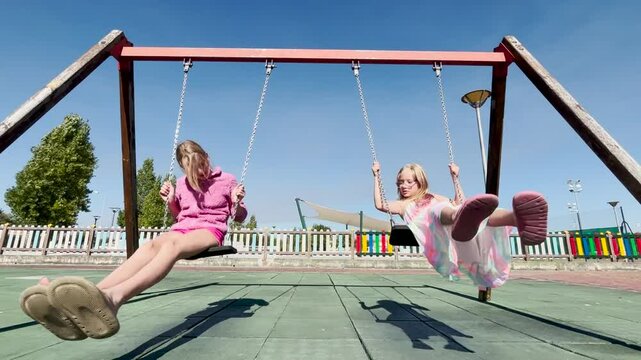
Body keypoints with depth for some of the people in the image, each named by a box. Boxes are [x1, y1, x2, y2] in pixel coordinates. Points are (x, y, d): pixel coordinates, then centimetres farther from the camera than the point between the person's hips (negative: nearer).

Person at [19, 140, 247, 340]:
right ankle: (95, 298, -58)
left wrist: (237, 203, -14)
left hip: (210, 229, -4)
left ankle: (113, 296, -67)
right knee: (152, 245, -32)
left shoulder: (226, 180, 8)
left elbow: (240, 217, 10)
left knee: (173, 244, -38)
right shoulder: (182, 183, 20)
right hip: (183, 228, 5)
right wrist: (170, 201, 6)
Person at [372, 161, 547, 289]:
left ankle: (518, 219, -62)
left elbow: (460, 202, 48)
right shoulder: (403, 205, 31)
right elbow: (379, 205, 21)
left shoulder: (436, 198, 41)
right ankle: (463, 220, -76)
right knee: (446, 211, -37)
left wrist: (455, 177, 49)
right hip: (432, 231, -4)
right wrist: (377, 176, 24)